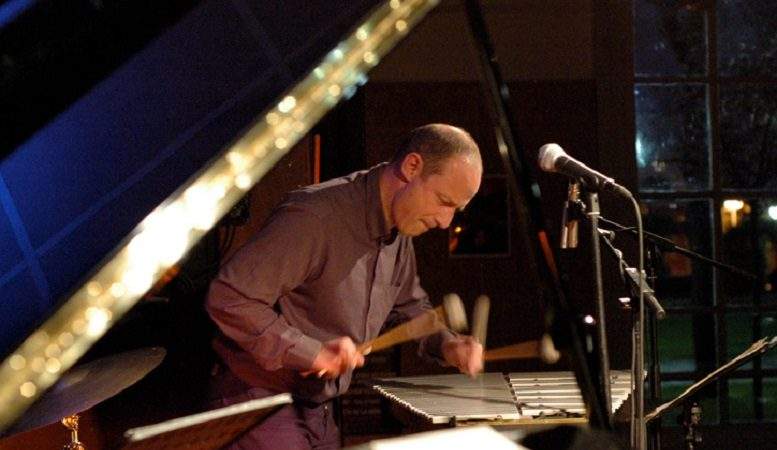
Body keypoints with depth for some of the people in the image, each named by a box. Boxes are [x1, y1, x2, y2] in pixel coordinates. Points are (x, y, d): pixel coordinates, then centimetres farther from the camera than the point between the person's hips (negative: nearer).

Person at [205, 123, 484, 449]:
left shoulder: (399, 233, 3)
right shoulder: (314, 216, -26)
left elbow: (408, 305, 20)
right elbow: (227, 298, -28)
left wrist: (446, 345, 0)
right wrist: (312, 352, -29)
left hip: (318, 409, 8)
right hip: (258, 404, -8)